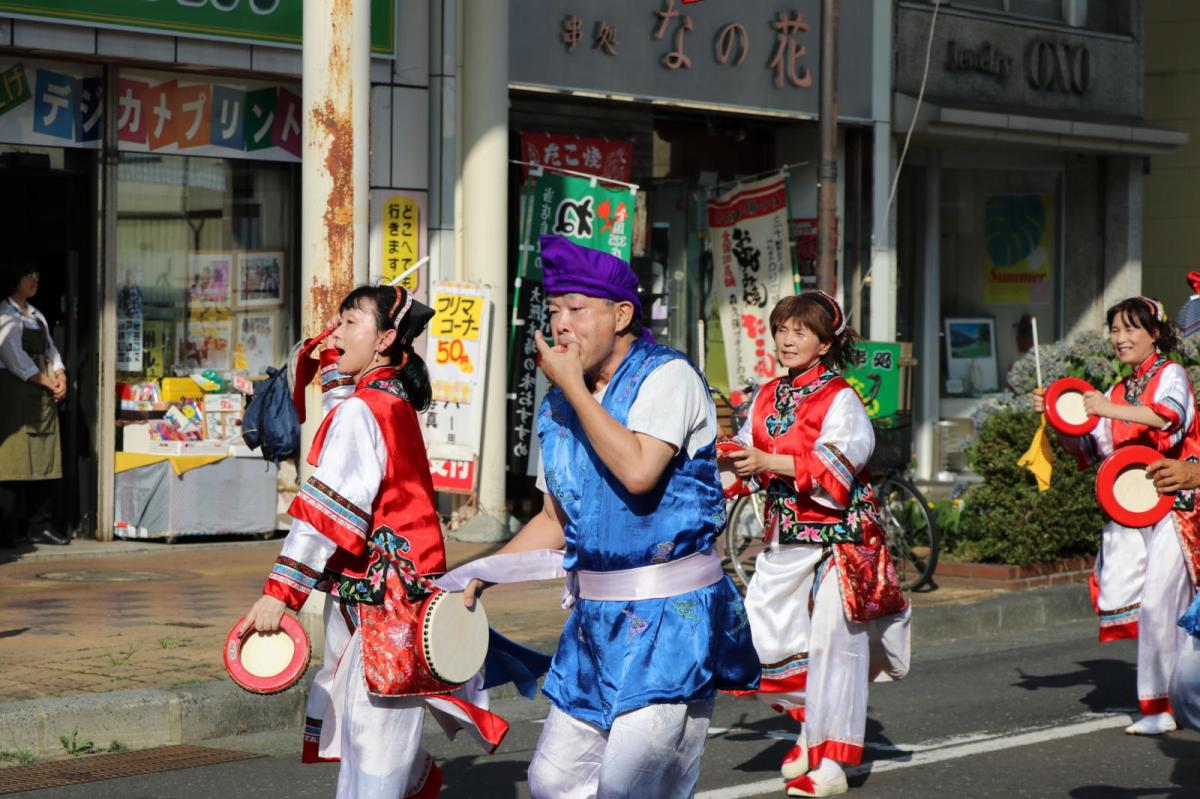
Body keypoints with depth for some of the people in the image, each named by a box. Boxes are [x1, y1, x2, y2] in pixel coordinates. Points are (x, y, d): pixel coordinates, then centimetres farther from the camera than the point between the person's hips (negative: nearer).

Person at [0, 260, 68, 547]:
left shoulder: (36, 316, 20)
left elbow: (50, 349, 19)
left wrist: (60, 377, 0)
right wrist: (46, 382, -11)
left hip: (43, 395, 8)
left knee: (46, 458, 3)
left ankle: (43, 524, 4)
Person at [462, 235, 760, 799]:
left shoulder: (667, 377, -9)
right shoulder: (557, 407, 12)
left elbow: (638, 471, -26)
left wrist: (575, 387, -16)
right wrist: (480, 574, 7)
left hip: (668, 617, -7)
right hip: (594, 619, 7)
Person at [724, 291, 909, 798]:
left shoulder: (840, 399, -8)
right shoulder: (767, 397, 11)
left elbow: (839, 461, -20)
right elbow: (751, 455, 13)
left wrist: (769, 462, -25)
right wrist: (734, 459, -10)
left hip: (837, 534, -6)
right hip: (784, 536, 6)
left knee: (833, 642, -4)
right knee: (763, 632, 2)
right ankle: (810, 723, 24)